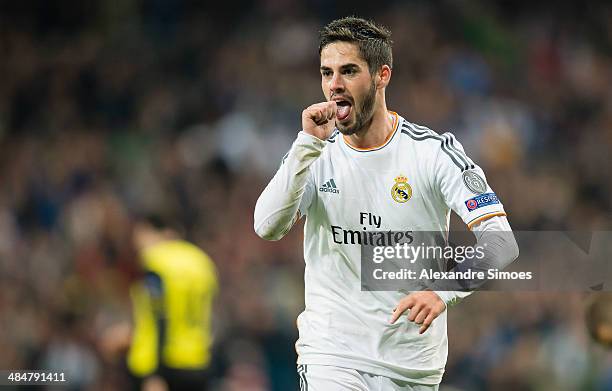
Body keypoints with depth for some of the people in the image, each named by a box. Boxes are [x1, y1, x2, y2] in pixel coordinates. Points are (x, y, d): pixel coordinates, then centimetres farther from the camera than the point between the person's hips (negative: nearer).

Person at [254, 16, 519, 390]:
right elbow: (267, 227, -13)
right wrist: (309, 144, -19)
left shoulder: (434, 151, -6)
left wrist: (444, 290, -29)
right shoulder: (316, 154, 2)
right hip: (331, 355, 0)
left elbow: (501, 243, -12)